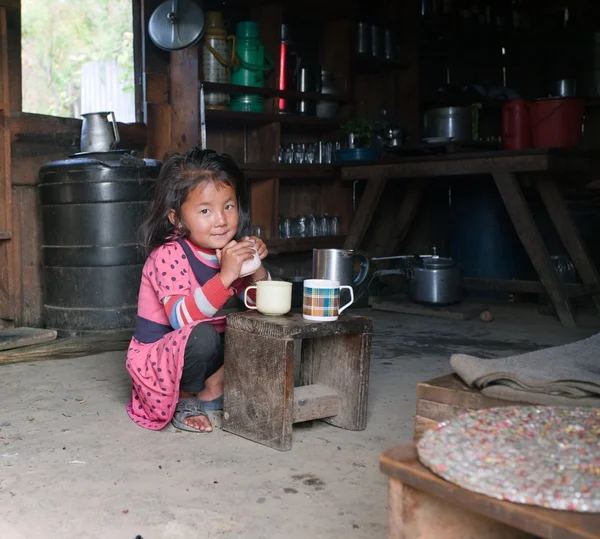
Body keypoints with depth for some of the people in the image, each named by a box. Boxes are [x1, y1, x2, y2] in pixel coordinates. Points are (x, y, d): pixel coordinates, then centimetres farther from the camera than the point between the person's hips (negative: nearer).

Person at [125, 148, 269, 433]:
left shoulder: (228, 249, -2)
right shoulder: (170, 255, -22)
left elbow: (258, 302, 5)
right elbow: (182, 319, -34)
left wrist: (257, 269, -15)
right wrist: (224, 276, -42)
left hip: (211, 350, 7)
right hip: (156, 356, -7)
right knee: (201, 335, -36)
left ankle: (213, 388, -2)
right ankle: (184, 399, -8)